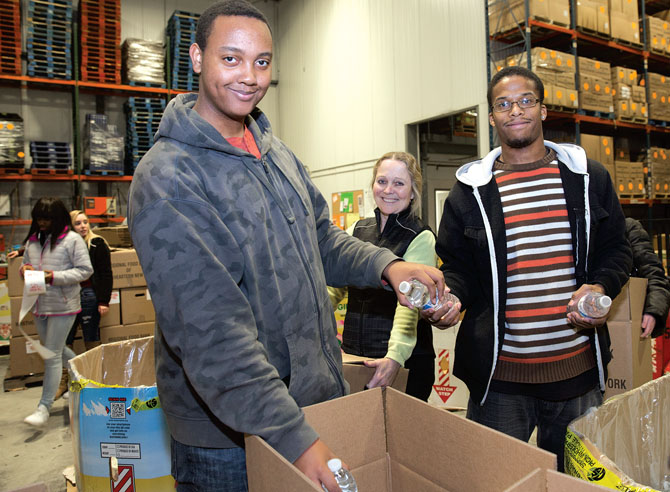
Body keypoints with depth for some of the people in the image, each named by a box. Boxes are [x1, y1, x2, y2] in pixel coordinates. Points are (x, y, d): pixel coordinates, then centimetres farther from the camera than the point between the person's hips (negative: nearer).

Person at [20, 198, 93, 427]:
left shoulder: (72, 239, -11)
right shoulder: (33, 240, 8)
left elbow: (85, 270, -12)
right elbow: (25, 262, 20)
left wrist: (55, 277, -21)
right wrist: (24, 269, -4)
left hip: (62, 306, -7)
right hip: (38, 305, 7)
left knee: (52, 356, -2)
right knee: (57, 350, 20)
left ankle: (44, 407, 8)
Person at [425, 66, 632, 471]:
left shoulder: (589, 177, 6)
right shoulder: (470, 189, 2)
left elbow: (616, 249, 11)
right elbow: (457, 266, 3)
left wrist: (601, 287, -8)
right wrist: (450, 297, -17)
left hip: (579, 370, 2)